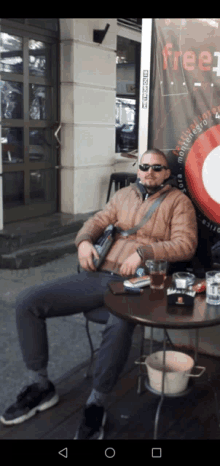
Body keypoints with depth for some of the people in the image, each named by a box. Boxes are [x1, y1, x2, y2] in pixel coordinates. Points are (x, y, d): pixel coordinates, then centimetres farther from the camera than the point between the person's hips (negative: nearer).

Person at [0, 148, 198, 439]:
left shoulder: (178, 201, 8)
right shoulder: (124, 195, 23)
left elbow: (185, 245, -4)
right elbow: (98, 221, 20)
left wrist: (143, 252, -18)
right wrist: (84, 240, -4)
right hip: (99, 275, 6)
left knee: (119, 325, -41)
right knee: (27, 302, -8)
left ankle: (96, 406, -19)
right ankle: (41, 387, 4)